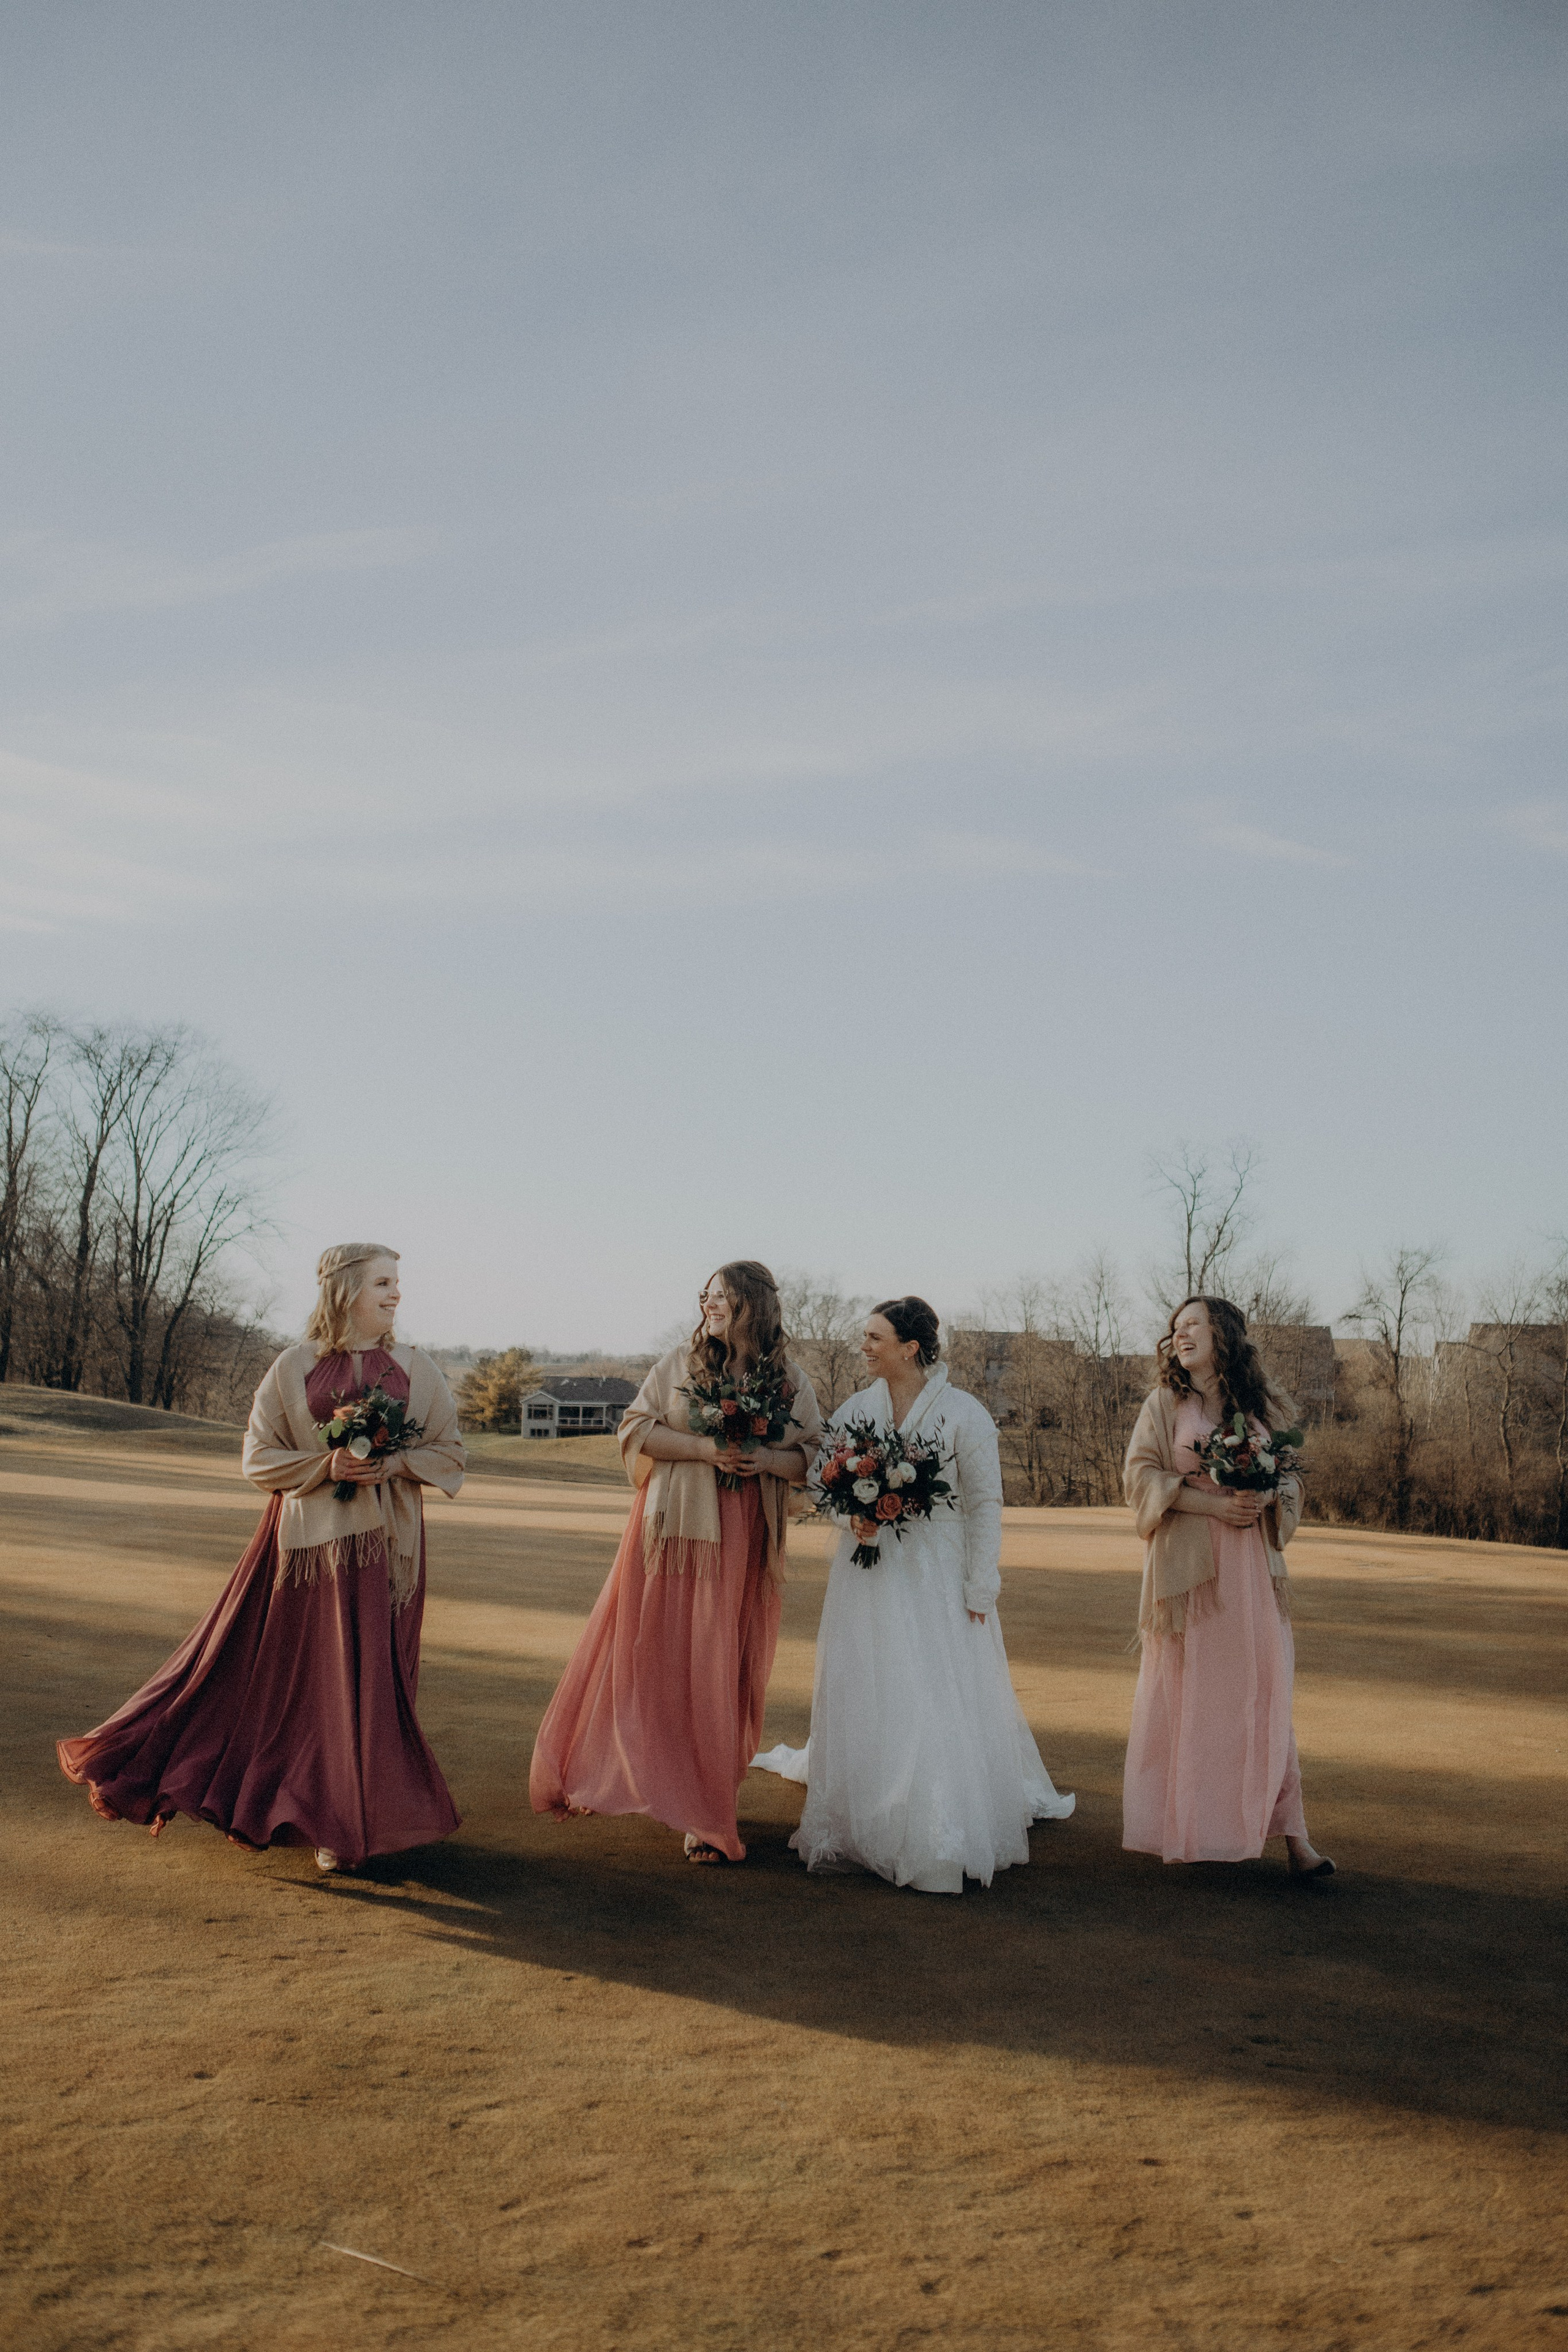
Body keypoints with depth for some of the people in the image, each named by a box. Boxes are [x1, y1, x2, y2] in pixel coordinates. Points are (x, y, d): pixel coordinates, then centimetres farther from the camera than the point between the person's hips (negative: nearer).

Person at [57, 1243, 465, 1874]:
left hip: (384, 1541, 1)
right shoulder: (295, 1368, 2)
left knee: (369, 1676, 1)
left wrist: (393, 1463, -11)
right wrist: (327, 1464, -13)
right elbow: (258, 1457, 2)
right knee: (290, 1673, 3)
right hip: (308, 1538, -1)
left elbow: (449, 1453, 8)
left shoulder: (417, 1370, 6)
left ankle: (346, 1824, 15)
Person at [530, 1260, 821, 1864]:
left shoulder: (790, 1379, 7)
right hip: (673, 1526, -1)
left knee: (723, 1672, 3)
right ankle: (609, 1775, 16)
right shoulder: (680, 1362, 4)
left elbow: (815, 1453, 8)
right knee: (648, 1654, 0)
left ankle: (707, 1812, 12)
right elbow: (636, 1428, -1)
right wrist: (703, 1448, -13)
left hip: (743, 1542, 1)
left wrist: (769, 1460, -12)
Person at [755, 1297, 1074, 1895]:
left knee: (944, 1703, -5)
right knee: (864, 1702, 5)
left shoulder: (964, 1413, -7)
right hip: (867, 1574, 4)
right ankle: (863, 1829, 16)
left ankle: (945, 1839, 5)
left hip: (936, 1576, -4)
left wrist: (979, 1590, -9)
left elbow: (985, 1505, -6)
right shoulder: (855, 1409, 5)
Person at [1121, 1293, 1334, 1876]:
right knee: (1185, 1693, 2)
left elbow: (1291, 1476, 12)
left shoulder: (1264, 1406, 9)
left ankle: (1290, 1831, 0)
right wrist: (1211, 1503, -14)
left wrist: (1265, 1498, -11)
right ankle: (1186, 1827, 13)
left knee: (1263, 1690, -1)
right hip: (1186, 1565, -1)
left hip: (1251, 1561, 1)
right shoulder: (1164, 1404, 4)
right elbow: (1139, 1474, -3)